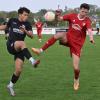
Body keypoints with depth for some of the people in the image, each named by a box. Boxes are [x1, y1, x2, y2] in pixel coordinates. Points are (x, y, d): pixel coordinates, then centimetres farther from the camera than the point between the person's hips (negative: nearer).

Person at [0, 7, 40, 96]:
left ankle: (11, 85, 18)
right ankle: (32, 61, -51)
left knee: (19, 70, -7)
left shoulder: (27, 24, 4)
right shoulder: (12, 21, 4)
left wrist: (25, 31, -28)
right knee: (22, 43, -37)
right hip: (11, 46, -2)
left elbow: (31, 36, -10)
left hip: (19, 49, 2)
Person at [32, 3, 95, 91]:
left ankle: (76, 79, 30)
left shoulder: (87, 21, -11)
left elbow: (89, 30, -30)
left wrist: (91, 37, -51)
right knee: (58, 35, -34)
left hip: (77, 44, -1)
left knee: (76, 68, -7)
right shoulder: (72, 16, -4)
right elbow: (60, 18, -6)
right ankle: (41, 50, -25)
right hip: (68, 38, 1)